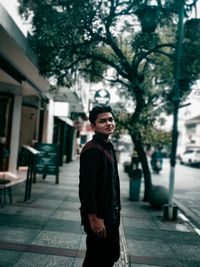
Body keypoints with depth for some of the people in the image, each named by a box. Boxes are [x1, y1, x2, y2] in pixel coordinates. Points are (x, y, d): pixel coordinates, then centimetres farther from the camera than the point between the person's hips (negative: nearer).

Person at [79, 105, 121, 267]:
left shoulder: (108, 147, 10)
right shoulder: (92, 150, -20)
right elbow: (86, 187, -24)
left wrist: (115, 210, 15)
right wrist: (94, 218, -23)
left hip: (111, 215, 9)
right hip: (99, 217, -9)